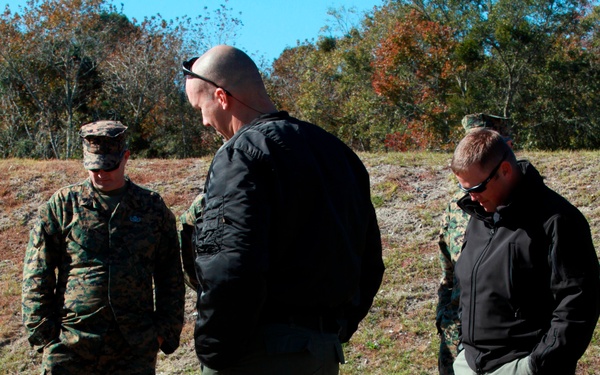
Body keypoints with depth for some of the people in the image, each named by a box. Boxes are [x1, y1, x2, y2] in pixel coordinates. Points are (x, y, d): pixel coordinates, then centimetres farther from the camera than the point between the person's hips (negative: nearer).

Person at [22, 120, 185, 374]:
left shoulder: (152, 208, 9)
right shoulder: (62, 206, 5)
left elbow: (170, 276, 12)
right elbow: (37, 275, 5)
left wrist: (167, 330, 5)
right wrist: (42, 331, -2)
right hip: (69, 346, -1)